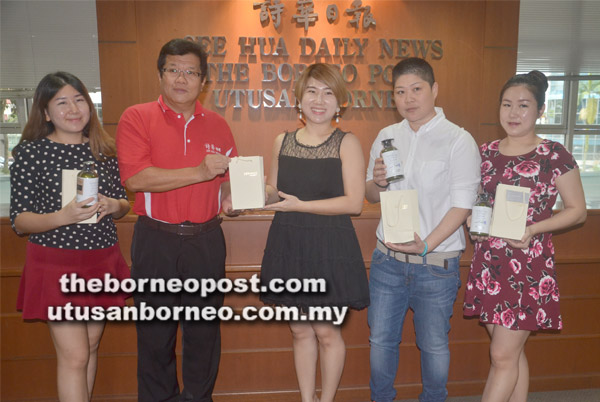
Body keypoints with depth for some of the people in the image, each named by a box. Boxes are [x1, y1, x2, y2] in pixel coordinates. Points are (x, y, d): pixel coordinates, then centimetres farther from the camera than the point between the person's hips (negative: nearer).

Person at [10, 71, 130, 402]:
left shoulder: (105, 150, 6)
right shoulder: (30, 152, -6)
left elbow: (123, 206, 13)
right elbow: (18, 221, -8)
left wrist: (113, 206, -10)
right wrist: (63, 216, -25)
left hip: (102, 260, 5)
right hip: (56, 262, -4)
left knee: (91, 347, 15)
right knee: (74, 355, -2)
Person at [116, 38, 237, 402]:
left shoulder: (217, 125, 8)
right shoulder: (137, 118, -2)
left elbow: (230, 176, 18)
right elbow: (135, 178, -16)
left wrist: (231, 197, -5)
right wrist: (199, 173, -21)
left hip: (206, 240, 3)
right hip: (155, 240, -2)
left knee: (204, 331, 13)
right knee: (155, 334, 11)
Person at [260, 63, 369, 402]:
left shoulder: (347, 143, -6)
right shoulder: (283, 141, 7)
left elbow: (354, 202, -13)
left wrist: (299, 205, -15)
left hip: (329, 249, -4)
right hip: (288, 247, 4)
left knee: (326, 331, 7)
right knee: (300, 330, 15)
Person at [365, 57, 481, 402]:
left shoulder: (459, 140, -7)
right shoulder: (386, 136, 7)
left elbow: (462, 205, -11)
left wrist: (426, 244, -20)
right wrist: (378, 182, -10)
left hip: (436, 265, -4)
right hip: (387, 260, 4)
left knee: (434, 345, 12)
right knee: (381, 340, 15)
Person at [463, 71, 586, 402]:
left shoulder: (555, 156, -6)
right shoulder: (485, 153, 7)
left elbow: (577, 210, -2)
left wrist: (533, 229, -15)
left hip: (528, 266, -4)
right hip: (488, 264, 4)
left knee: (503, 356, 0)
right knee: (512, 353, 16)